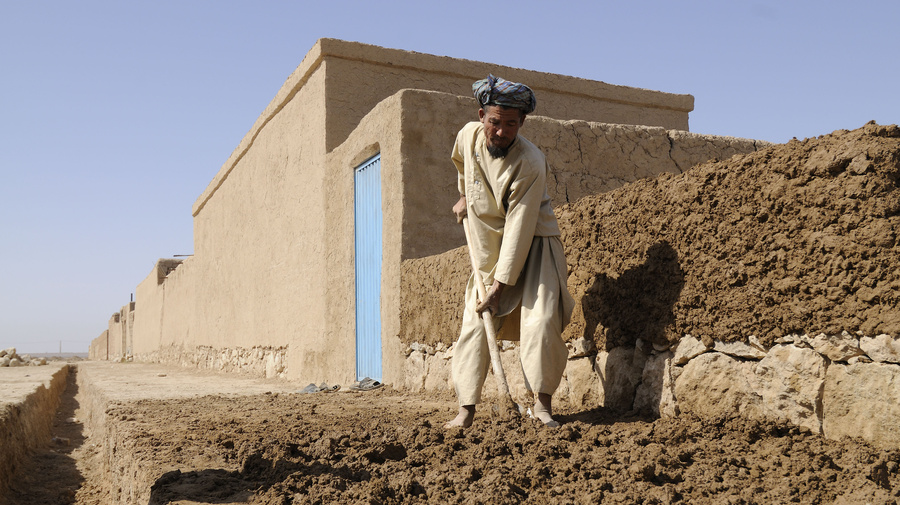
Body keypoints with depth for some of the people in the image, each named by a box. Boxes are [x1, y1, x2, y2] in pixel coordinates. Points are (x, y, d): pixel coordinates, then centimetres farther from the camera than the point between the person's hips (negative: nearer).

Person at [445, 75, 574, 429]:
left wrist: (499, 286, -27)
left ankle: (542, 403, -6)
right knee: (475, 323, -2)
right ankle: (466, 408, 1)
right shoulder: (468, 136, -10)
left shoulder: (531, 164, -26)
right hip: (489, 244, 5)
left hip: (533, 243, -4)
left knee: (541, 320, -19)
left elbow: (519, 229, -27)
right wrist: (465, 197, 27)